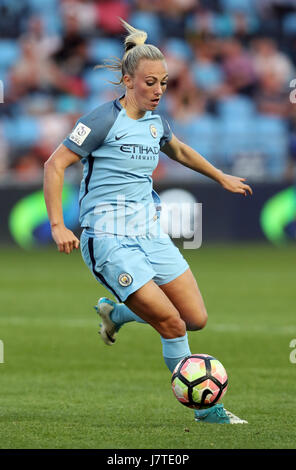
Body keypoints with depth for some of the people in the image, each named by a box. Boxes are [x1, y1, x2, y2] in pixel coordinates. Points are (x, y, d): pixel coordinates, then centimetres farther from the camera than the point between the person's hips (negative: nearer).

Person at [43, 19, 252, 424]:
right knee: (173, 324, -14)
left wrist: (221, 177, 40)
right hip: (109, 239, -7)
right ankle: (204, 407, 3)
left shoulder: (155, 122, 10)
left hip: (150, 234, 7)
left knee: (197, 319, 1)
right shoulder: (105, 120, -11)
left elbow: (178, 150, 33)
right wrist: (58, 226, -18)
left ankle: (116, 311, 26)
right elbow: (54, 165, -11)